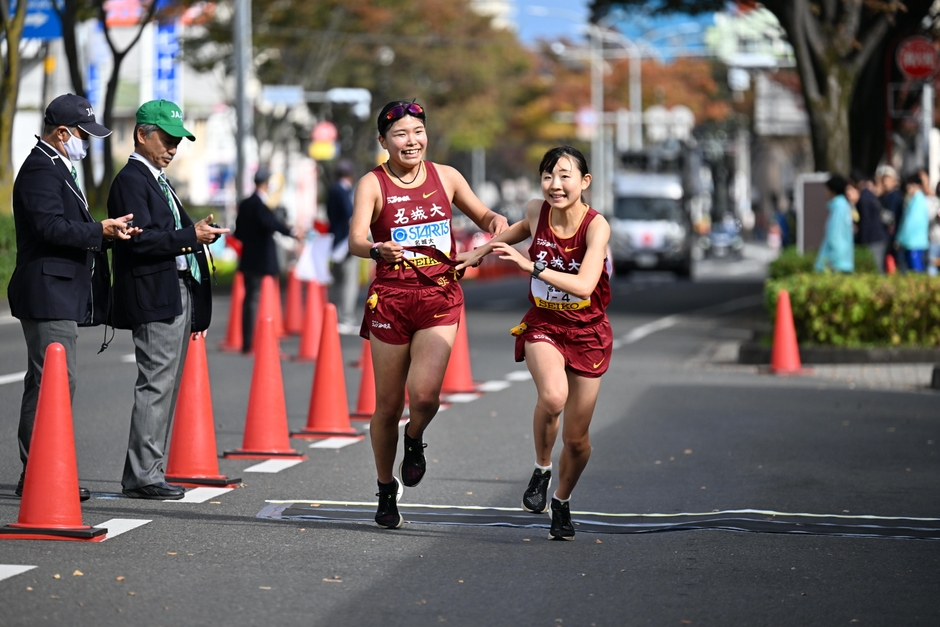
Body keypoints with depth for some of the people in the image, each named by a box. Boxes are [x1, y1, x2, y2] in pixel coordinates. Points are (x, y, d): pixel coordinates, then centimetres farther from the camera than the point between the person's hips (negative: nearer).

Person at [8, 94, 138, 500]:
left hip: (61, 297, 11)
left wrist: (106, 233, 9)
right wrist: (101, 232, -18)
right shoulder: (40, 170, -12)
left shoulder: (56, 169, 22)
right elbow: (50, 227, -23)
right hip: (48, 295, -11)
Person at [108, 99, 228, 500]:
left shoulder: (158, 181, 22)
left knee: (165, 387, 9)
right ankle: (142, 477, -8)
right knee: (156, 386, -10)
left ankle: (146, 472, 13)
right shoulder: (131, 181, -9)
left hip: (180, 295, 10)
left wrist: (199, 234, 12)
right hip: (155, 300, -10)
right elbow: (140, 239, -19)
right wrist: (190, 236, -20)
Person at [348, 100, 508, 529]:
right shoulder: (373, 184, -4)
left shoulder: (445, 177, 6)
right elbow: (356, 240, -18)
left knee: (425, 394, -18)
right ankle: (387, 491, 26)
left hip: (440, 298, 1)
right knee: (389, 405, 5)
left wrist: (495, 221, -4)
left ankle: (414, 441, 17)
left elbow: (482, 215, 20)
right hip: (390, 299, -1)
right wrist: (378, 250, -41)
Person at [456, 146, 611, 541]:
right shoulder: (536, 211, -8)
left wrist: (531, 267, -38)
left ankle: (562, 501, 35)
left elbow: (584, 285, -32)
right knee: (553, 397, -32)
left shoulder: (596, 226, -19)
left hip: (588, 332, -1)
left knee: (576, 438, 5)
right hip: (543, 324, 1)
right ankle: (541, 468, -4)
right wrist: (480, 252, 20)